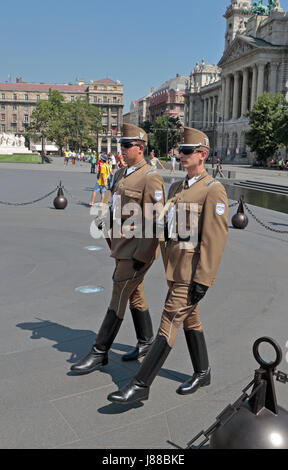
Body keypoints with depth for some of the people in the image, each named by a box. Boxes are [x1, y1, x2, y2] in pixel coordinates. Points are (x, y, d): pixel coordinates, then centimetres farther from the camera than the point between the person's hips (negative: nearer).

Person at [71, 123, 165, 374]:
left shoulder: (151, 178, -15)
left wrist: (141, 256, -21)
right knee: (135, 296, 17)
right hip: (122, 247, 9)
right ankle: (146, 342, 32)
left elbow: (155, 221, -19)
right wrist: (106, 220, 2)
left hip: (138, 250, -9)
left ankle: (100, 353, 6)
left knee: (118, 298, -4)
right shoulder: (121, 174, 12)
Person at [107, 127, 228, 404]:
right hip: (175, 266, 8)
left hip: (191, 271, -8)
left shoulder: (213, 190, -12)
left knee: (169, 323, -6)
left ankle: (141, 385, -1)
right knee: (190, 320, 17)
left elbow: (215, 238, -18)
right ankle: (202, 373, 33)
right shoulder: (176, 188, 14)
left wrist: (202, 280, -21)